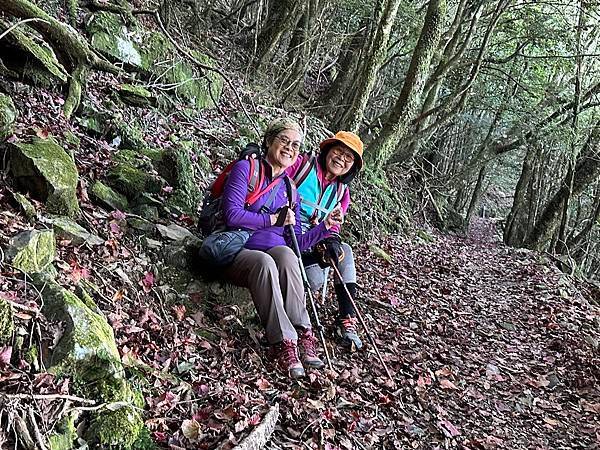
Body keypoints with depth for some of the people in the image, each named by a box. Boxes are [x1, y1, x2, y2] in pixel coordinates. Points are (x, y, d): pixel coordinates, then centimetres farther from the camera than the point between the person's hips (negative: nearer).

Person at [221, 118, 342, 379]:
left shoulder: (290, 189, 18)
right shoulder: (246, 168, 3)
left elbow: (297, 243, 14)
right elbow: (232, 215, -11)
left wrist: (325, 227, 0)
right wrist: (274, 219, -5)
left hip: (278, 253, 4)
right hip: (239, 252, -3)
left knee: (285, 253, -34)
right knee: (264, 262, -39)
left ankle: (302, 335, -36)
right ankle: (284, 342, -40)